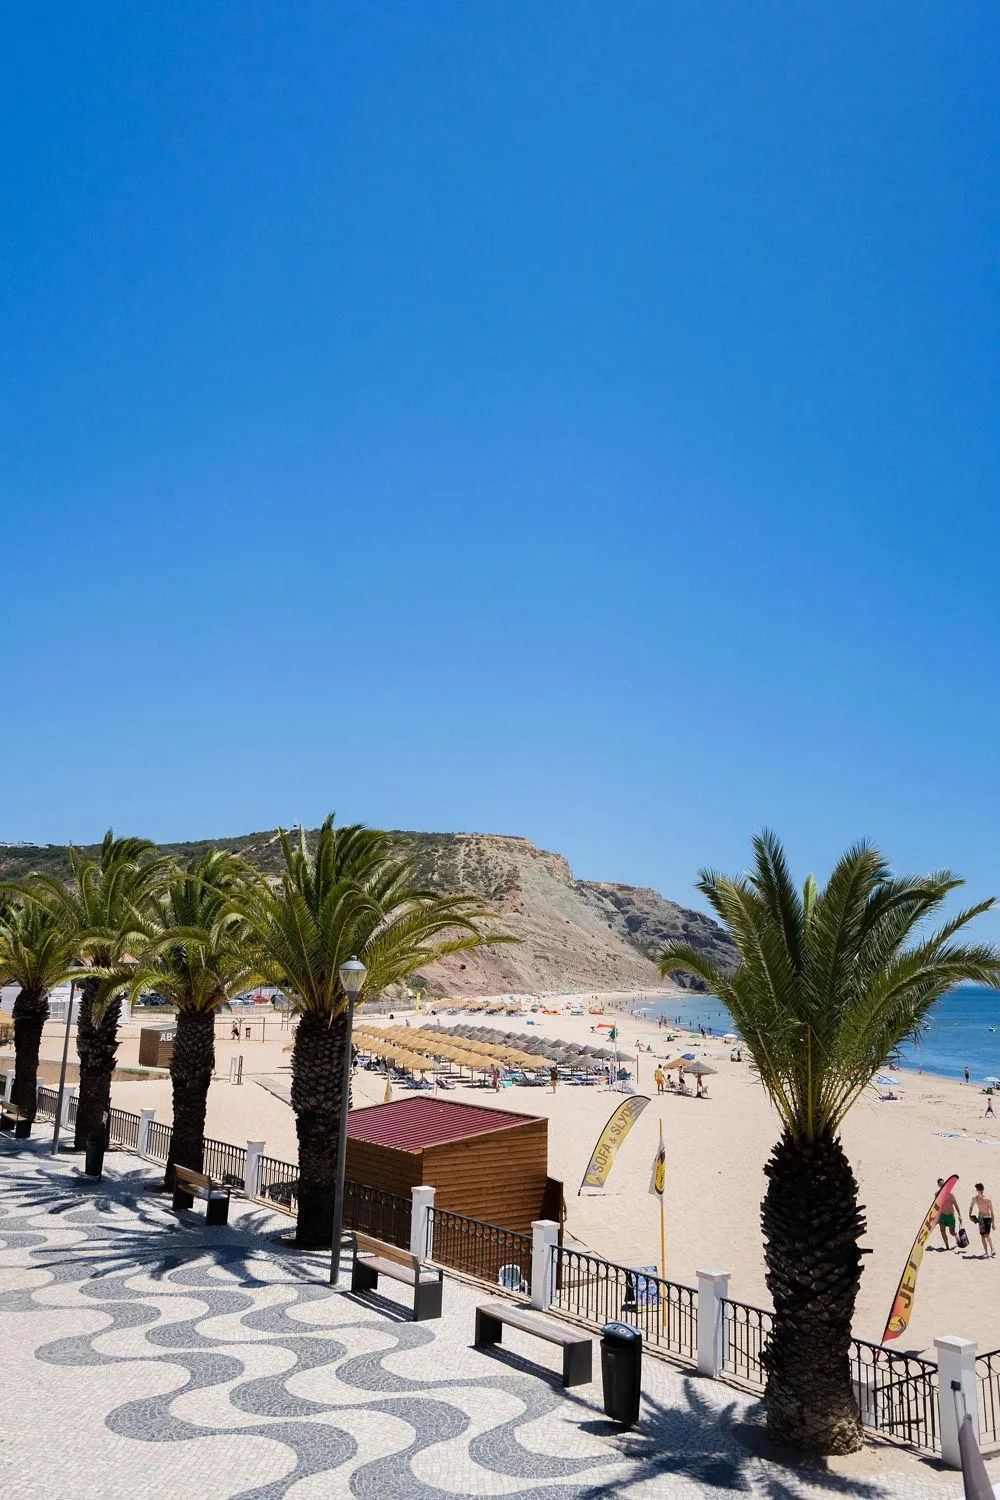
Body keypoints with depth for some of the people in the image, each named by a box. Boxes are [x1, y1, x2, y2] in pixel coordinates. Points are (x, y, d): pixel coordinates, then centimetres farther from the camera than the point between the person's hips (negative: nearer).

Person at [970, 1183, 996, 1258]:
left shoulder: (988, 1199, -14)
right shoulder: (975, 1199, -3)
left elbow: (991, 1211, -8)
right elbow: (971, 1207, 14)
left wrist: (993, 1223, -6)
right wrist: (970, 1215, 0)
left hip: (988, 1218, -4)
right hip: (980, 1219, 4)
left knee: (987, 1235, -19)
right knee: (982, 1236, 4)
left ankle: (992, 1249, 0)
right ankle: (986, 1252, 13)